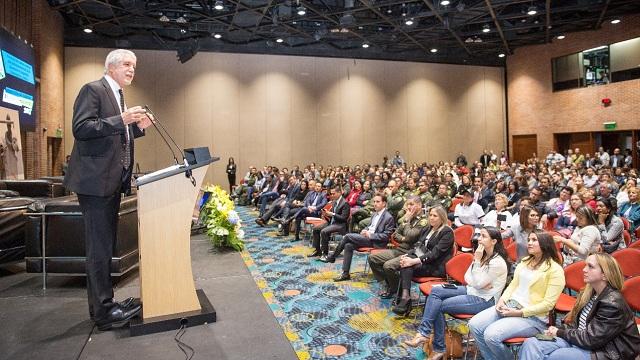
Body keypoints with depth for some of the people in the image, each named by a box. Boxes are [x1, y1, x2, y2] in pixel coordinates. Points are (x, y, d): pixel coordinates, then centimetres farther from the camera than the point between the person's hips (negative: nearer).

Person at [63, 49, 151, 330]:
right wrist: (121, 120, -25)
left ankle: (101, 304, 25)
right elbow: (80, 128, -18)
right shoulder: (93, 90, -7)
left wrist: (137, 127, 9)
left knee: (104, 246, 14)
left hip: (112, 181, 10)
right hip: (95, 180, -9)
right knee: (99, 248, -4)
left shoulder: (117, 96, 20)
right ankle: (104, 311, 5)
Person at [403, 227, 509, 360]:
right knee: (435, 291, -13)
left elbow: (478, 283, -19)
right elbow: (467, 277, 7)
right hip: (472, 291, 9)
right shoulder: (483, 255, 8)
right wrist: (479, 283, -13)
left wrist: (477, 261, -20)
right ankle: (423, 332, -18)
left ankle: (438, 349, -3)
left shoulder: (498, 262, -19)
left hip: (484, 300, -8)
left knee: (439, 306, -15)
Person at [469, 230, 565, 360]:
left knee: (491, 335, -26)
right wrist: (502, 300, -4)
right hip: (510, 305, 7)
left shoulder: (555, 269, -9)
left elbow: (548, 304, -14)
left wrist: (519, 313, -18)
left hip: (533, 317, -7)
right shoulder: (525, 261, 13)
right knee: (474, 325, -12)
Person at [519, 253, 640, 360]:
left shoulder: (613, 304, -17)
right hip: (579, 340, 7)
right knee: (531, 344, -17)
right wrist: (558, 330, -5)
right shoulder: (589, 293, 9)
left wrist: (560, 332, -6)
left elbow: (590, 340, -18)